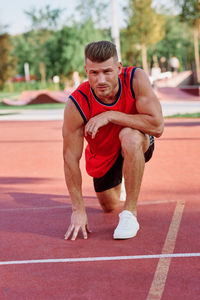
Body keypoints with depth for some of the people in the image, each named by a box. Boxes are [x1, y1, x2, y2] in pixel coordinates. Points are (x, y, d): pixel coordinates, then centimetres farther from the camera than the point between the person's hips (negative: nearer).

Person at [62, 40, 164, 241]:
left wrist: (110, 116, -39)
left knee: (129, 136, -38)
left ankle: (130, 212, -24)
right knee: (109, 207, 15)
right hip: (102, 155, 2)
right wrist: (78, 210, -24)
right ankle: (117, 184, 54)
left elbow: (157, 126, -38)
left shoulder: (136, 79, -31)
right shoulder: (76, 105, -31)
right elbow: (70, 158, -26)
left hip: (138, 147, -2)